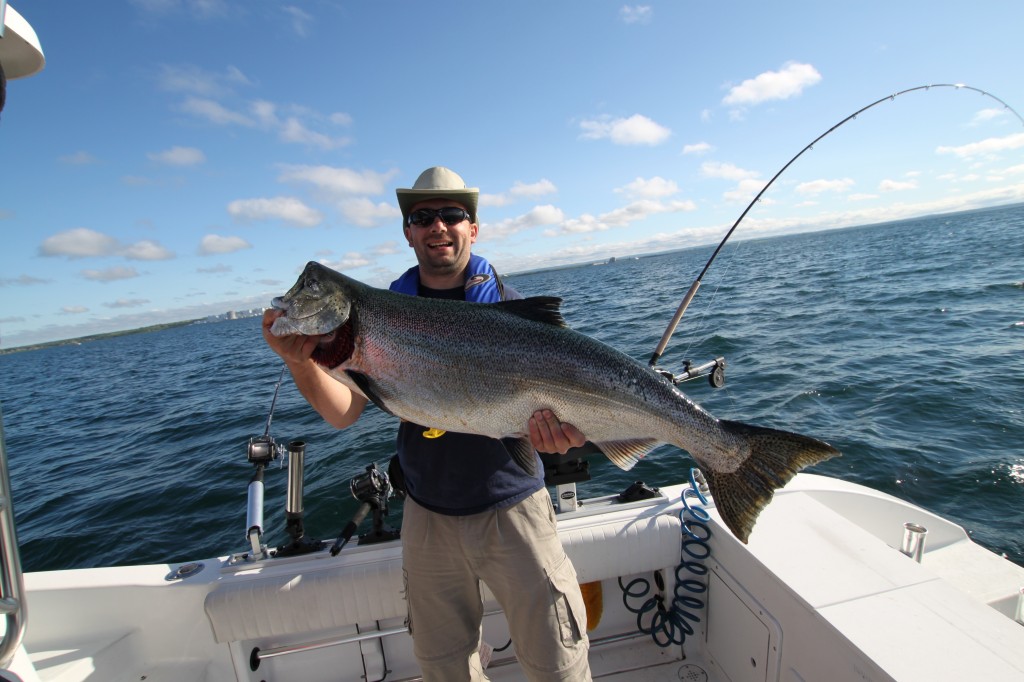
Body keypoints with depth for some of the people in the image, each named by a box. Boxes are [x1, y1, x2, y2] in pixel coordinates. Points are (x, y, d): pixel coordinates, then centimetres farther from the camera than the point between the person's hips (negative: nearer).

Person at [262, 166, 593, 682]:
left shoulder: (508, 305, -8)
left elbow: (541, 400, -11)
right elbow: (344, 413, -6)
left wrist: (552, 425, -34)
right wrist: (301, 362, -24)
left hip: (511, 509, -2)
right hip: (428, 514, 3)